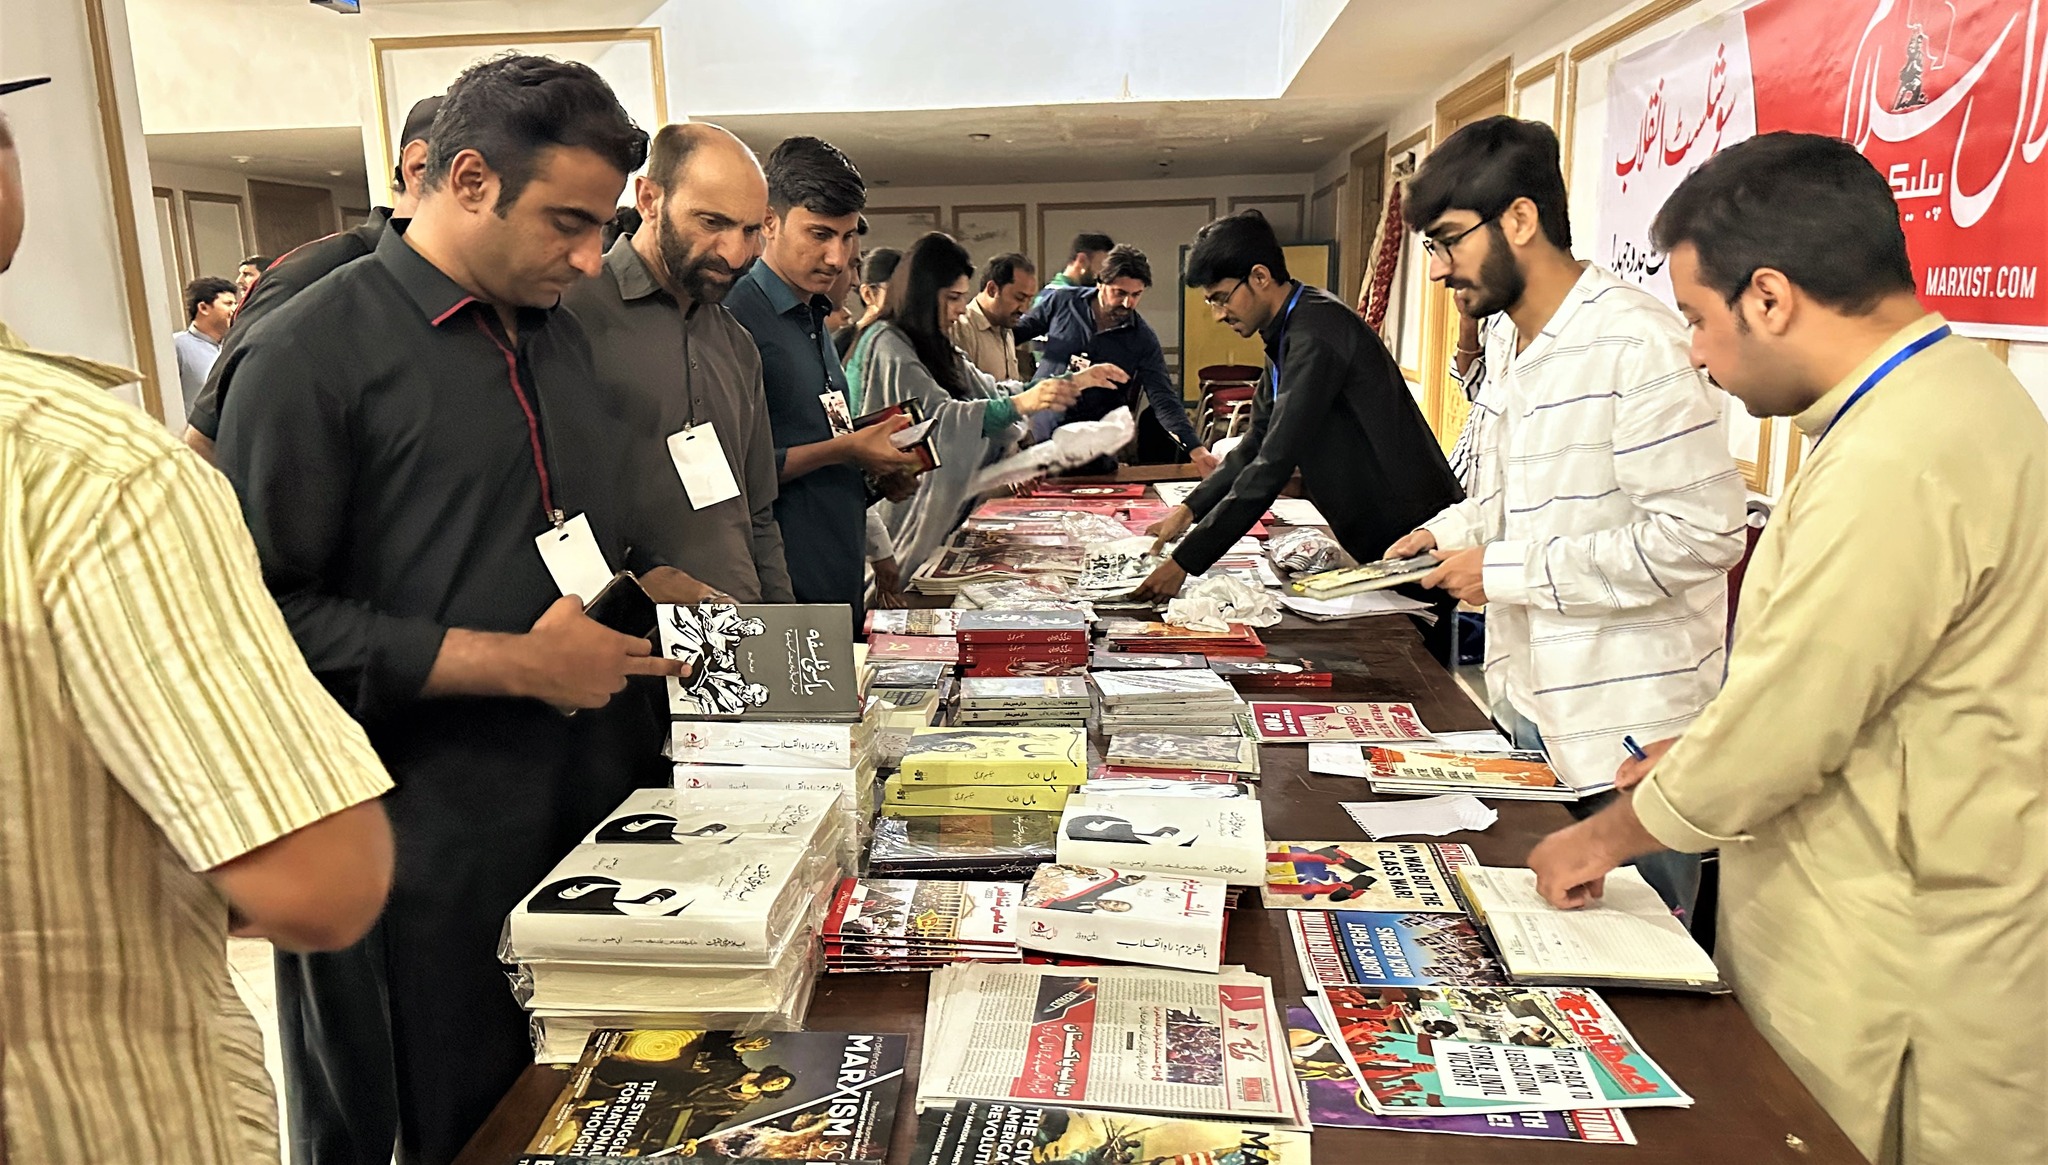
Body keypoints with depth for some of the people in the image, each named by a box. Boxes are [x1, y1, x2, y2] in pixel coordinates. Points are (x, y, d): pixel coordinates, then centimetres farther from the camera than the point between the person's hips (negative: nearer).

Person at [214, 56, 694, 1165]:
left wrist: (654, 588, 5)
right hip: (426, 859, -6)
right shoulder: (312, 352, -11)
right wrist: (519, 665, -19)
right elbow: (272, 616, -16)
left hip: (604, 811, 7)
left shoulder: (560, 335, 13)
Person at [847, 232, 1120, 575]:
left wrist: (1075, 381, 15)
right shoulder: (886, 347, -13)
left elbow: (993, 392, 20)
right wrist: (1019, 405, -33)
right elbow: (939, 417, -23)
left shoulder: (934, 350, 17)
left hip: (933, 514, 9)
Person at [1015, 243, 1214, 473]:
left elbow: (1164, 399, -9)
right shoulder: (1062, 302, -4)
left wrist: (1195, 449, -22)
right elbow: (1013, 332, 9)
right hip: (1037, 434, 0)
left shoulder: (1143, 340, -5)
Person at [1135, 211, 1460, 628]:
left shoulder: (1316, 333, -21)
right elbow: (1259, 442, 18)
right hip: (1378, 541, 10)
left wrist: (1186, 561, -25)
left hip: (1411, 539, -10)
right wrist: (1190, 509, 6)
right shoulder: (1289, 333, 12)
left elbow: (1274, 462, -27)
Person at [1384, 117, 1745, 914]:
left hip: (1629, 729, -8)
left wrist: (1507, 571, -20)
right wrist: (1451, 533, 5)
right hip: (1529, 705, 9)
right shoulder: (1505, 339, 11)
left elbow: (1702, 533, -23)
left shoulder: (1636, 345, -19)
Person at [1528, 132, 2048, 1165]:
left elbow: (1782, 737, -20)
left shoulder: (1898, 468, -25)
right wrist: (1715, 748, 12)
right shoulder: (1956, 390, 7)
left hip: (1897, 992, -9)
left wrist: (1611, 833, -6)